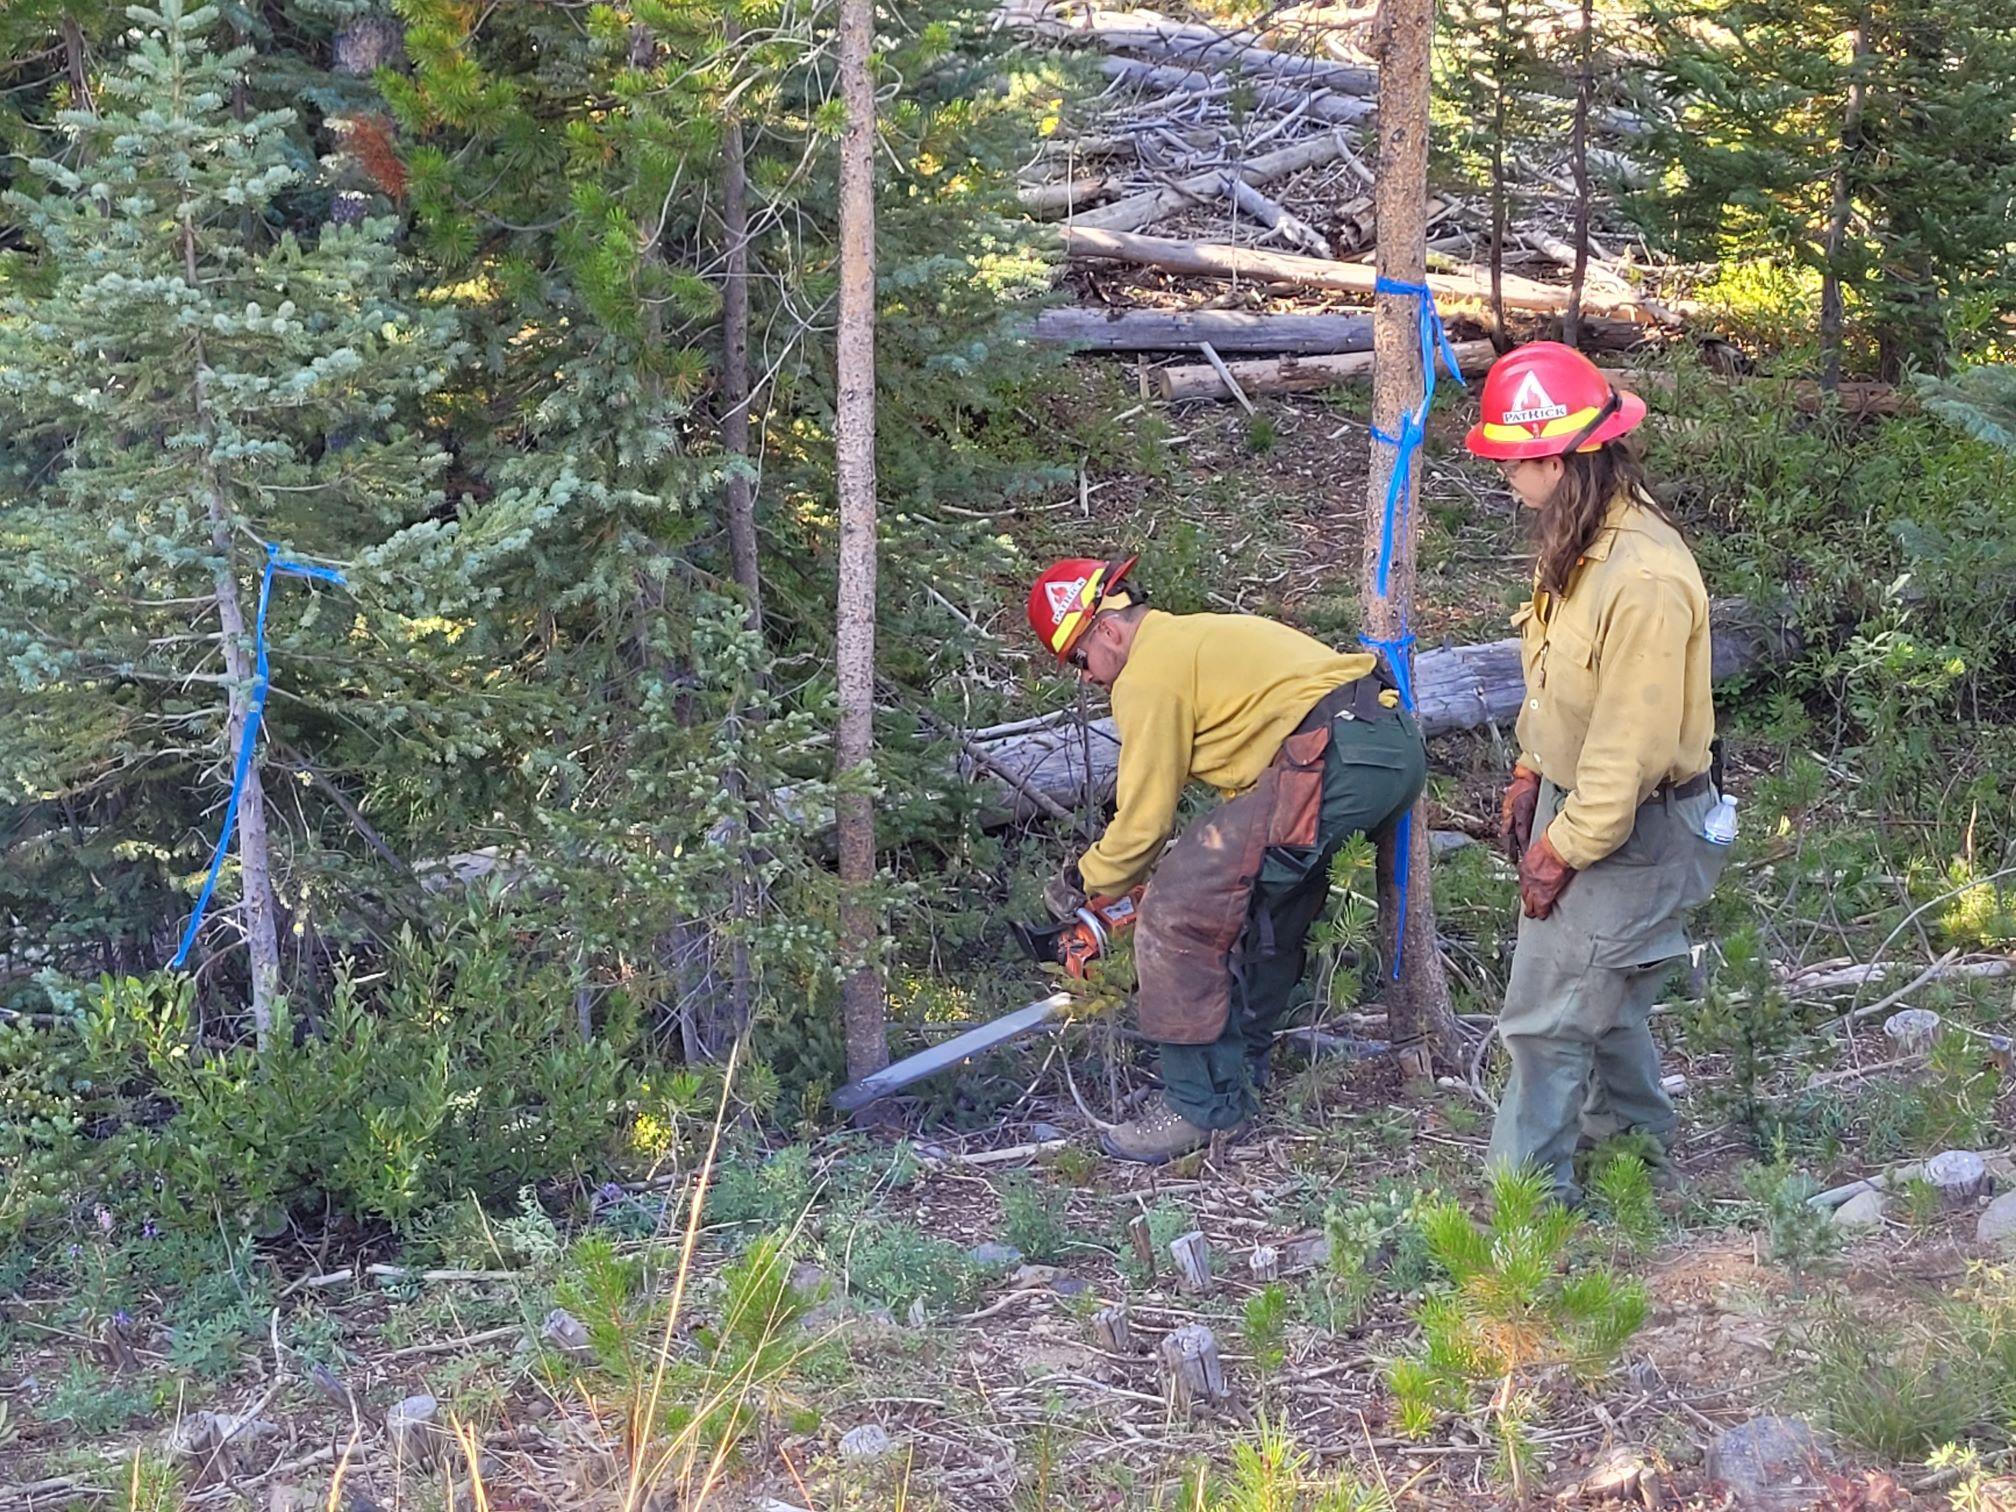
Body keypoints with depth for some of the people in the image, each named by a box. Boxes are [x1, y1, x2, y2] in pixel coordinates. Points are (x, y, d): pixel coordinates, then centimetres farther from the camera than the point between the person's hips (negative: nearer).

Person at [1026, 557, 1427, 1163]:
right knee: (1266, 907, 30)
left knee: (1179, 912, -6)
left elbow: (1143, 823, 1)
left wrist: (1083, 884, 19)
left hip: (1331, 762, -11)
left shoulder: (1149, 674, 0)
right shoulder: (1201, 637, 29)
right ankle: (1242, 1070, 40)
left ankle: (1200, 1106, -2)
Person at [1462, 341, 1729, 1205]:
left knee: (1551, 1014, -3)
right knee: (1603, 997, 24)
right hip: (1573, 795, 9)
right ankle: (1635, 1136, 44)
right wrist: (1530, 774, 15)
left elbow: (1632, 745, -27)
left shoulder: (1645, 581, -30)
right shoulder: (1576, 542, 0)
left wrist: (1564, 851, -19)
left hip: (1631, 828, -9)